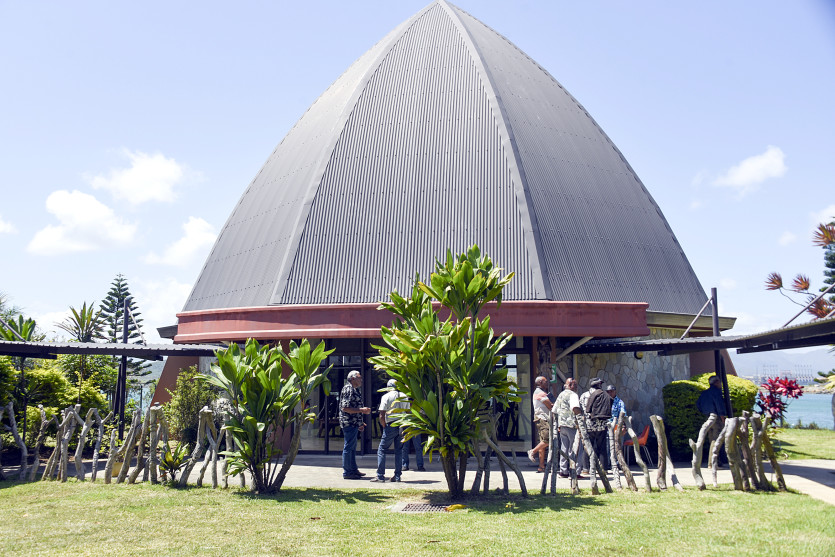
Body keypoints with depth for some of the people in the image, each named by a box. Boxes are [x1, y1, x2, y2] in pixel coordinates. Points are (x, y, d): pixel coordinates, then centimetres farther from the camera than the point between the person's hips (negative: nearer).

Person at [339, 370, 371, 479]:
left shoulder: (354, 390, 17)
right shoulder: (348, 389, -15)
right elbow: (345, 408, -23)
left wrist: (360, 423, 23)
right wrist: (362, 410, -22)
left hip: (354, 423, 10)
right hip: (349, 423, -10)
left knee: (353, 447, 16)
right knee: (348, 447, -4)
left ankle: (353, 469, 25)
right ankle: (347, 472, 1)